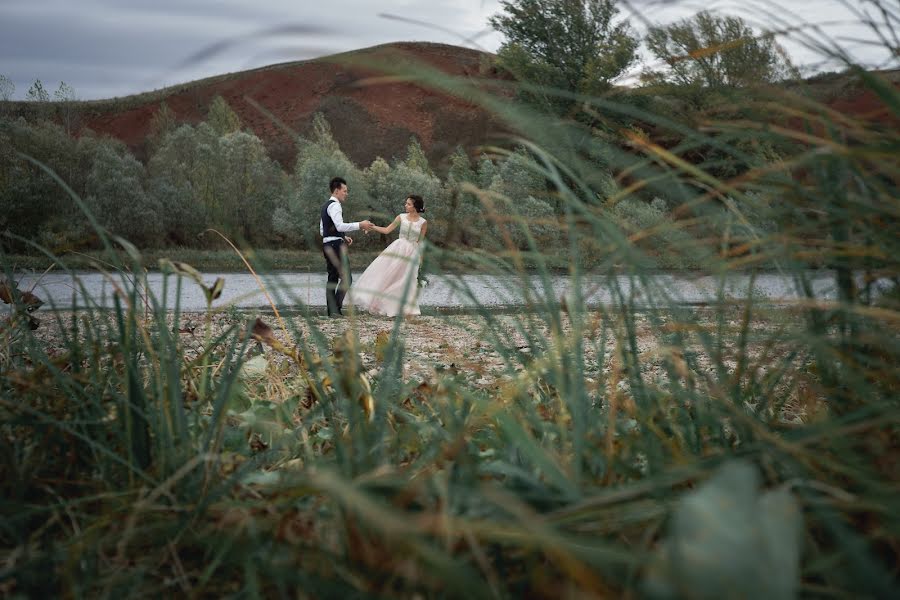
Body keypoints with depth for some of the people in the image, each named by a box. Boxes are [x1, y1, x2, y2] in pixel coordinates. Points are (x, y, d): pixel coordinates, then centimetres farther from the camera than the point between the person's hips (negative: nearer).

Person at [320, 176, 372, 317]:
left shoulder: (326, 206, 21)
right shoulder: (335, 205, -11)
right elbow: (340, 226, -25)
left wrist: (343, 238, 20)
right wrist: (359, 225, -24)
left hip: (327, 244, 10)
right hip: (335, 246, -10)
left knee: (332, 278, 11)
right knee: (346, 278, -11)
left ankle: (331, 310, 11)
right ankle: (335, 309, -16)